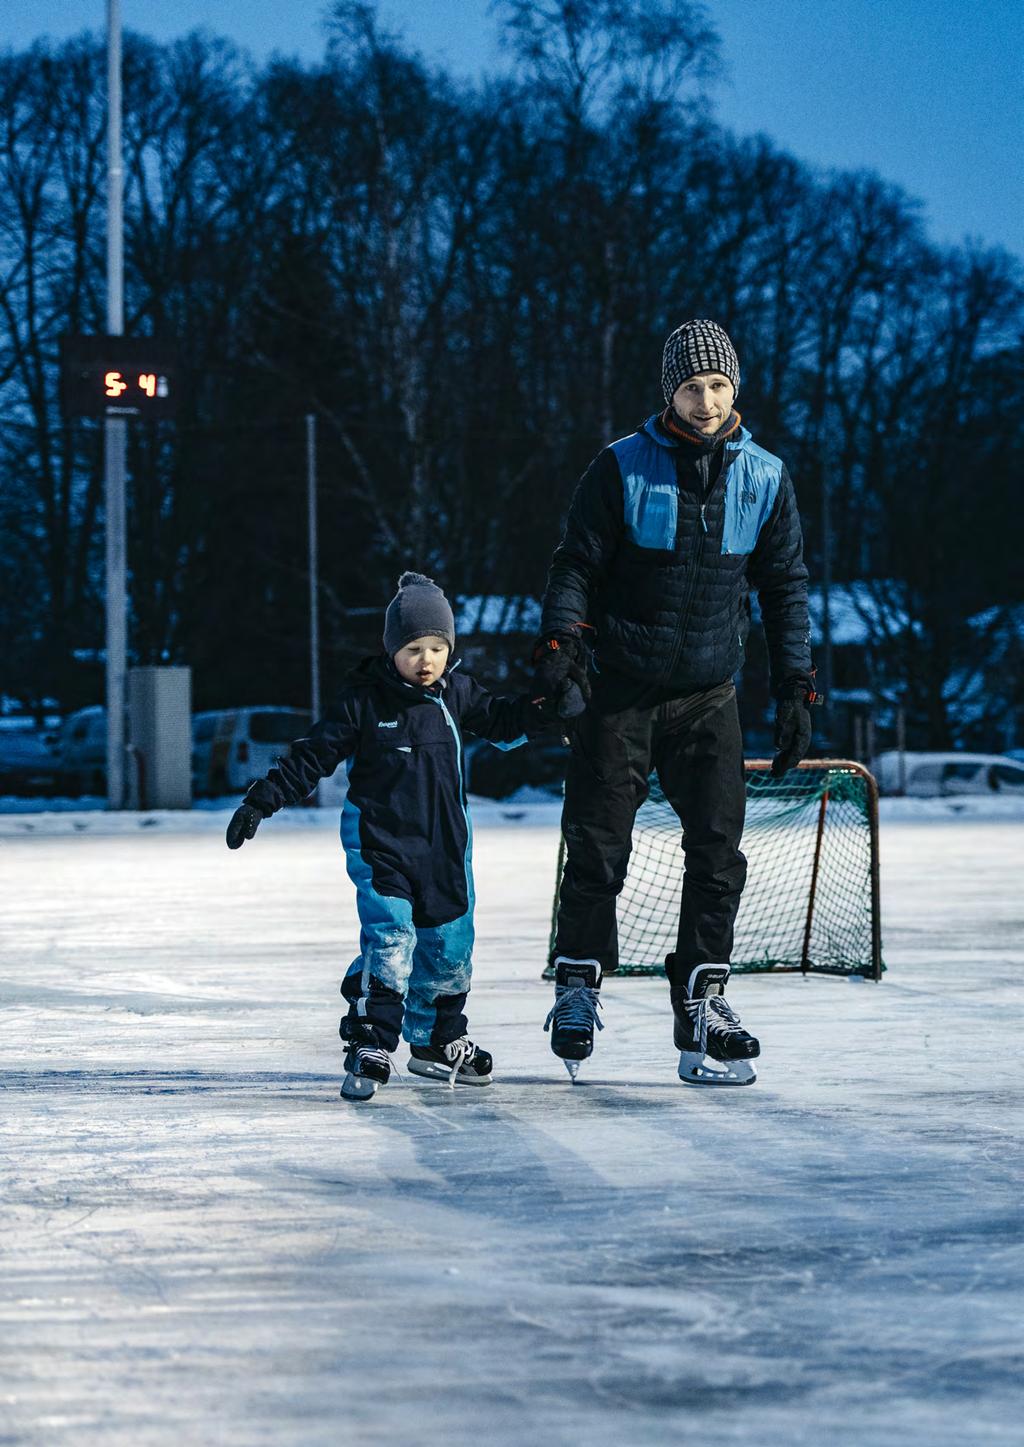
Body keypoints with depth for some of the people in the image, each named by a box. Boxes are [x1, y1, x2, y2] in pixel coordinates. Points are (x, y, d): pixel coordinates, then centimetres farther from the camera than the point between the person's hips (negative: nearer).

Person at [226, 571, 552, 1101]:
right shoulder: (364, 701, -10)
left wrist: (541, 708, 1)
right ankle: (370, 1048, -15)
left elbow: (500, 721, 18)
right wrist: (263, 799, -12)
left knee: (449, 946, 10)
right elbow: (313, 754, -8)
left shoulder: (456, 694, 2)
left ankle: (436, 1041, 29)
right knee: (389, 941, -18)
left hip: (446, 844, 5)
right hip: (378, 843, -5)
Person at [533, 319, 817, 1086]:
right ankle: (579, 984, 15)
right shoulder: (622, 468, -5)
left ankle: (701, 1003, 4)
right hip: (621, 686, -2)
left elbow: (785, 587, 9)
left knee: (718, 851, -4)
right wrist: (561, 641, -18)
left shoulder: (765, 478, 3)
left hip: (710, 696, 2)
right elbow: (577, 565, -2)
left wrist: (795, 690, 6)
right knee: (597, 849, -2)